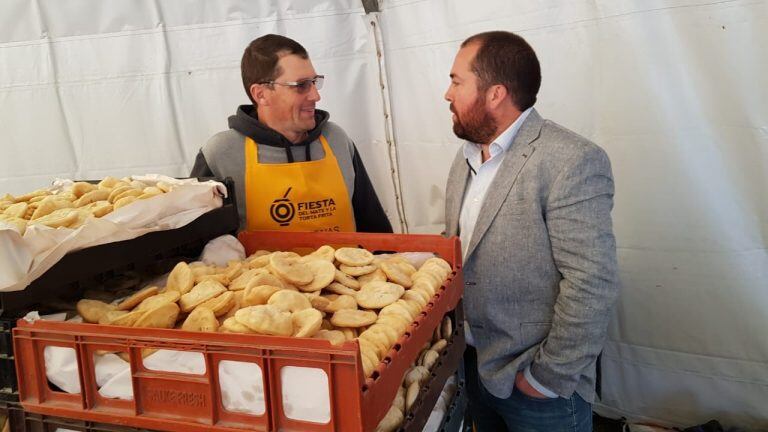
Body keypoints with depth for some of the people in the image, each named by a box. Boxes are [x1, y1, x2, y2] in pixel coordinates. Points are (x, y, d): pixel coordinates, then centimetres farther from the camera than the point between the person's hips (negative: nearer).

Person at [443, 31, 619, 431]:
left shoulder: (571, 162, -21)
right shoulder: (466, 156, 5)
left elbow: (592, 285, -23)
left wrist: (550, 377, -17)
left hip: (537, 387, -7)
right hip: (472, 364, 7)